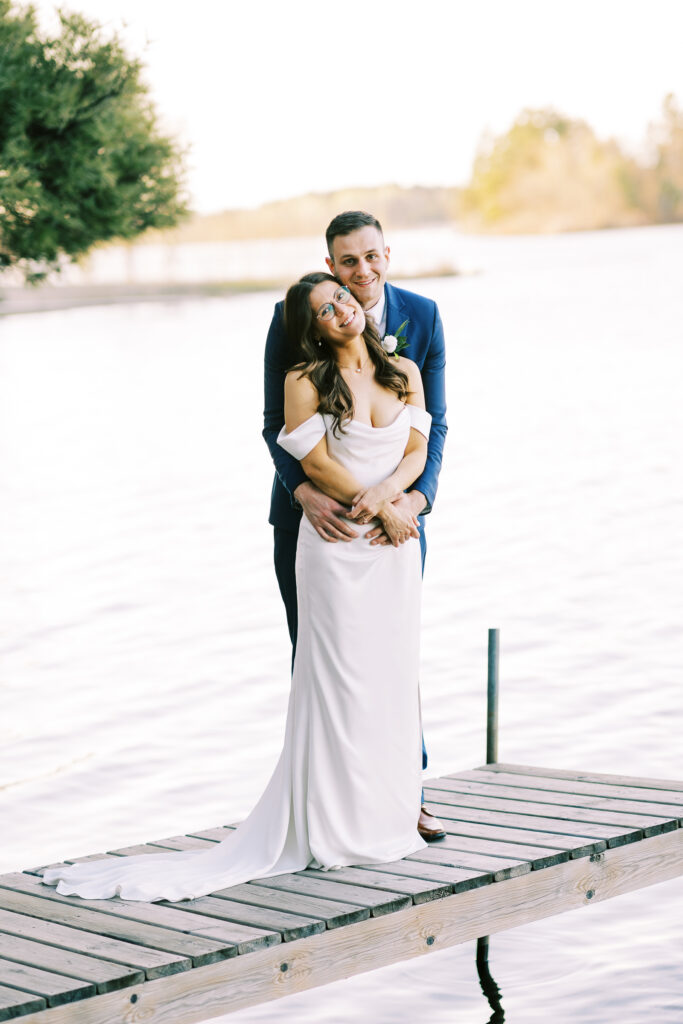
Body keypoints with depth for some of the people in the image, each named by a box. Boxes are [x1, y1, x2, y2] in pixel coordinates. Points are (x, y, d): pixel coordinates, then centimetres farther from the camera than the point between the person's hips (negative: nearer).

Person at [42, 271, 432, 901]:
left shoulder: (405, 373, 10)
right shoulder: (306, 382, -4)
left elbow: (417, 450, 5)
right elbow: (315, 463, -8)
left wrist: (386, 492, -14)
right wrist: (378, 511, -9)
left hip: (397, 542, 5)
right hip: (336, 546, -4)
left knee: (393, 676, 6)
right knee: (340, 678, -4)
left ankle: (387, 815, 16)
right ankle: (335, 829, 3)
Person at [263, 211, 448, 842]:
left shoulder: (422, 317, -5)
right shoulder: (292, 318, -9)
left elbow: (433, 425, -3)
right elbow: (276, 424, -7)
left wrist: (416, 498, -20)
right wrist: (305, 494, -23)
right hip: (312, 511, -1)